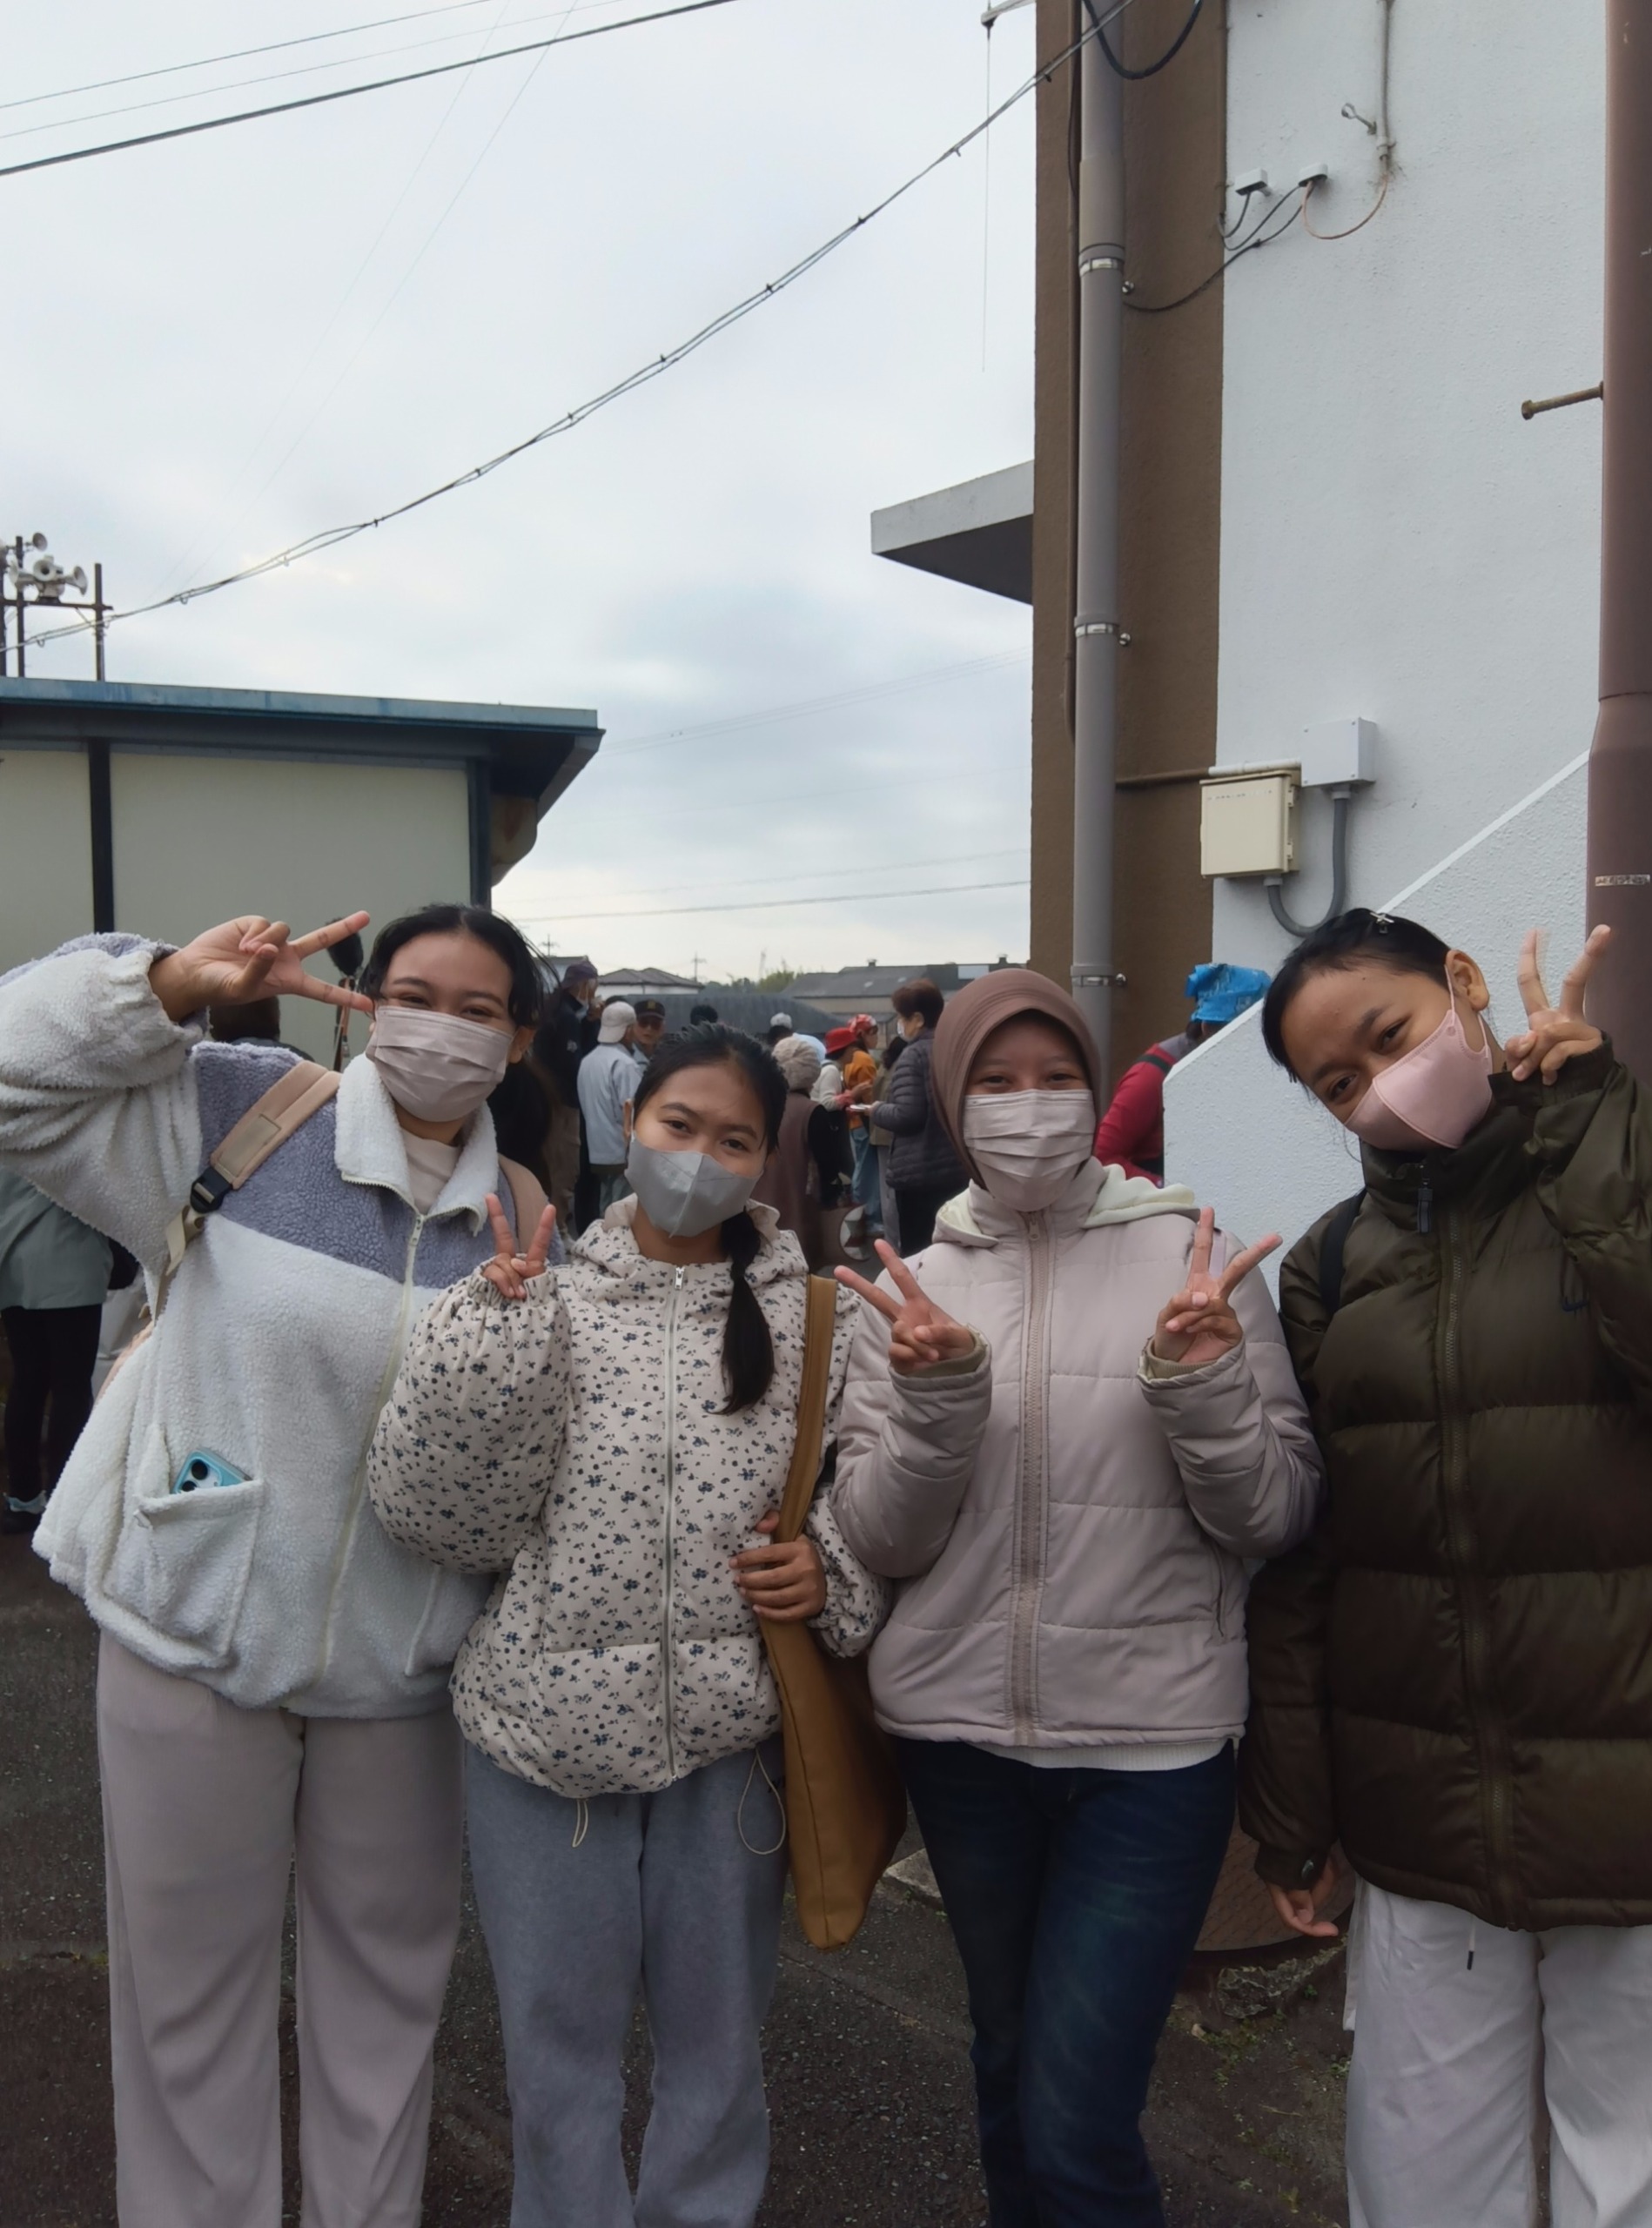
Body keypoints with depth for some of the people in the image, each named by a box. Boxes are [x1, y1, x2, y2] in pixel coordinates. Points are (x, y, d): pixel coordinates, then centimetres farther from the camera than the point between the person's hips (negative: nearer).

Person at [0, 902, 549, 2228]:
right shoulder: (244, 1112, -8)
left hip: (398, 1663, 3)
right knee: (190, 1978, 15)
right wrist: (174, 984, -23)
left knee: (388, 1974, 20)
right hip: (195, 1634, -2)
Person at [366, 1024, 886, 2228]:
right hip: (546, 1721, 0)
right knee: (557, 2041, 18)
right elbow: (450, 1519, -10)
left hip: (729, 1727, 0)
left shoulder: (811, 1314, -2)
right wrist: (496, 1328, -18)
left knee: (715, 2038, 20)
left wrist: (827, 1569, -13)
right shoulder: (542, 1300, -4)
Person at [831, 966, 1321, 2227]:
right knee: (1011, 2057, 23)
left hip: (1156, 1741, -3)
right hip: (961, 1732, 3)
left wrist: (1202, 1383, -23)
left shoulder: (1195, 1259, -6)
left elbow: (1277, 1517, -5)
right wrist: (935, 1392, -19)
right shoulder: (912, 1291, 1)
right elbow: (881, 1541, -3)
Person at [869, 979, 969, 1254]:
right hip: (961, 1170, 7)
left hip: (921, 1173, -7)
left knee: (918, 1254, 0)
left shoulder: (915, 1053, -12)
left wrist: (877, 1110, -1)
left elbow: (907, 1115, -20)